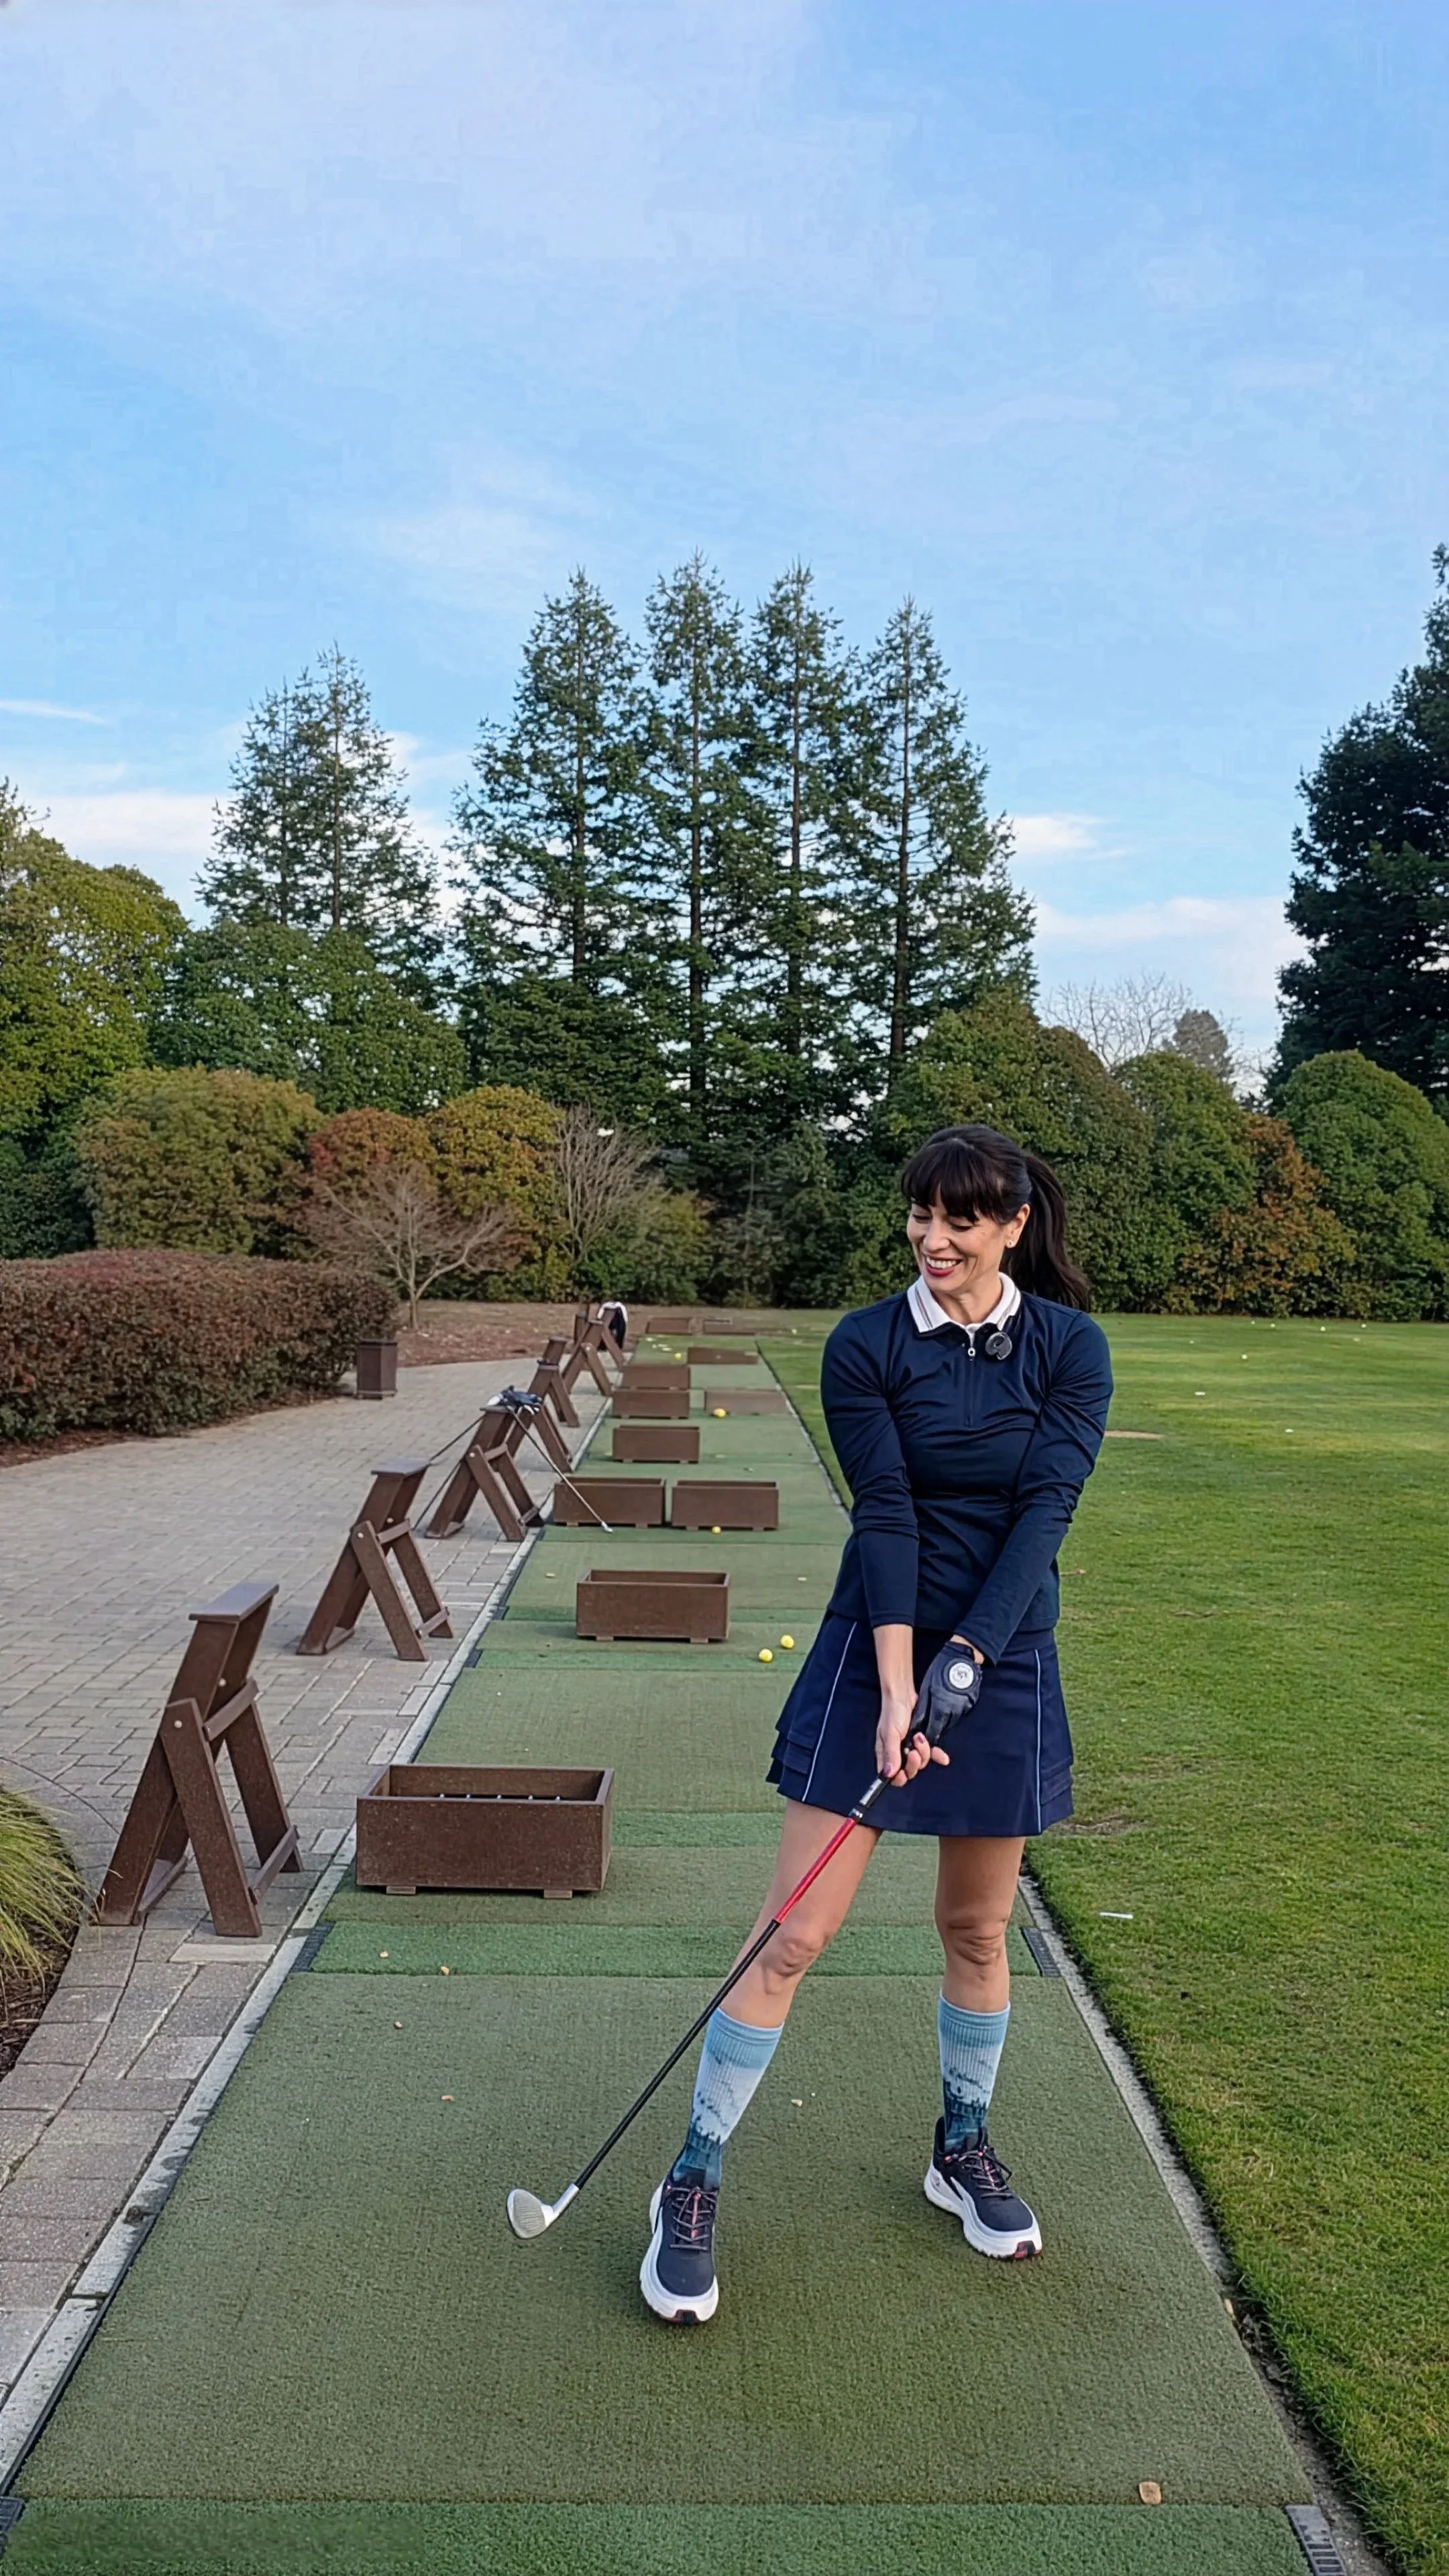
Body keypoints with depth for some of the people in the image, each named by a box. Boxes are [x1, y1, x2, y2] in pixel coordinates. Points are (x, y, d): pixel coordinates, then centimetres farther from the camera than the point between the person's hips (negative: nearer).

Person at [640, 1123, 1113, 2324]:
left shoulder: (1071, 1349, -4)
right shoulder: (865, 1347, -7)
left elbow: (1044, 1512, -11)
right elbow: (884, 1515, -13)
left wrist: (964, 1658, -19)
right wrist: (894, 1686, -20)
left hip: (1006, 1661, 2)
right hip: (876, 1650, -1)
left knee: (977, 1927, 16)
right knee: (794, 1934, -2)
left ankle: (965, 2148, 40)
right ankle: (693, 2183, 14)